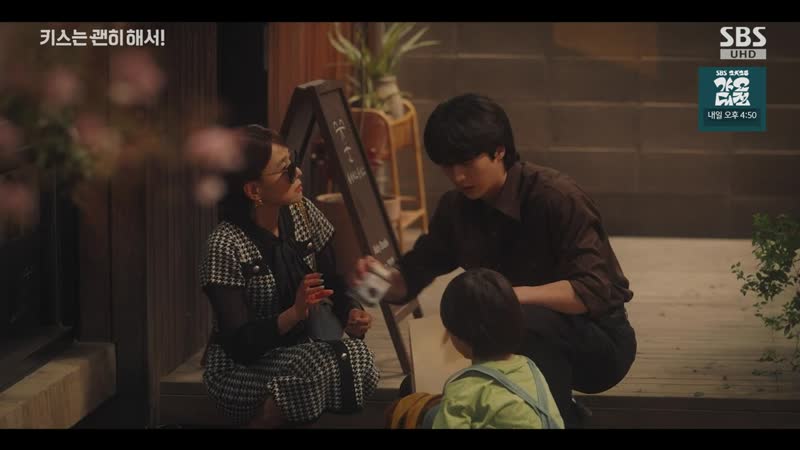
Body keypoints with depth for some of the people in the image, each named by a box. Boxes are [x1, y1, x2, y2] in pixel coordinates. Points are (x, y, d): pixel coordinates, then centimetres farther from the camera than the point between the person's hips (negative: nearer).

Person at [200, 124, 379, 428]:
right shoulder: (226, 246, -19)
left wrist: (351, 313, -16)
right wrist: (294, 313, -34)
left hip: (300, 349, 6)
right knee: (322, 366, -33)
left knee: (357, 360, -25)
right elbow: (239, 344, -21)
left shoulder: (302, 214, -2)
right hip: (242, 367, -6)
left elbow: (333, 287, 5)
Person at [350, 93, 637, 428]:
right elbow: (410, 278, 4)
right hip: (524, 338, 7)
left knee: (526, 321, -37)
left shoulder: (556, 197, -24)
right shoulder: (456, 208, -3)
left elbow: (593, 291, -32)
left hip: (598, 340, -7)